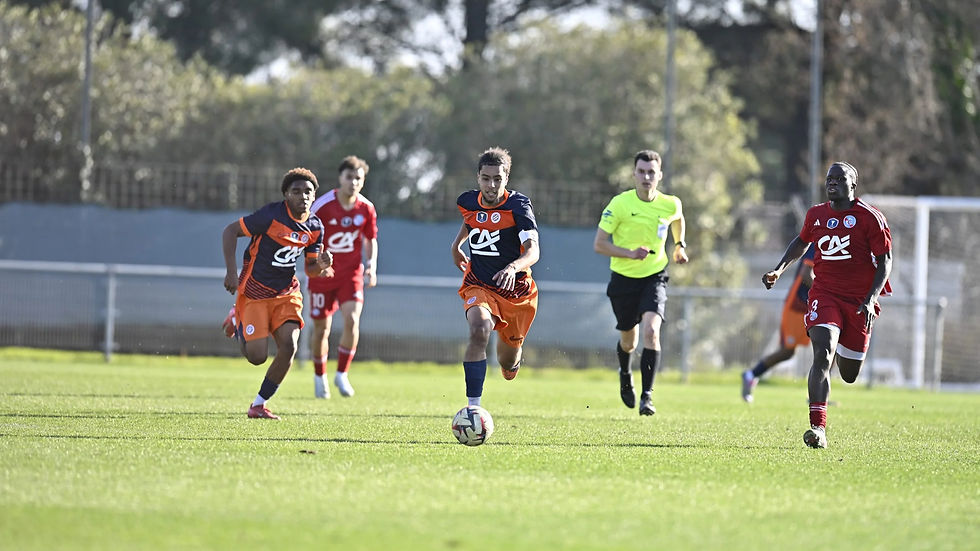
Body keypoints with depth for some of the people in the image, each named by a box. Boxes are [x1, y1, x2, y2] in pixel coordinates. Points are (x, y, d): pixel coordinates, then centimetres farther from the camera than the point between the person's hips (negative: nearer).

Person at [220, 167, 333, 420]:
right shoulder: (271, 216, -18)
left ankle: (259, 405, 3)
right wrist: (231, 271, -19)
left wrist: (321, 264, -13)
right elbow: (230, 232, -12)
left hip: (287, 292, 5)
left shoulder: (315, 227, 0)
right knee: (257, 356, -10)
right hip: (255, 292, -5)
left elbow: (310, 267, 12)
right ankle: (237, 322, 26)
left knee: (289, 346, -15)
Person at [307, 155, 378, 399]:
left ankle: (342, 374, -3)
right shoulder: (323, 205, -13)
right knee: (321, 328, 6)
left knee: (352, 320, -18)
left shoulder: (366, 209, -4)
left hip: (351, 274, 1)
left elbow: (370, 240, 11)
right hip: (323, 274, -1)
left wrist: (371, 265, -4)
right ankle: (319, 377, 28)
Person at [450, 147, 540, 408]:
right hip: (479, 286, 1)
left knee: (508, 361, 12)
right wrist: (457, 244, 24)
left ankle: (512, 362, 55)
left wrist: (513, 267, -47)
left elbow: (533, 250, -29)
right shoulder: (468, 202, -4)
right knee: (479, 330, -32)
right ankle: (473, 406, -33)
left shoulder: (518, 205, -17)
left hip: (516, 291, -1)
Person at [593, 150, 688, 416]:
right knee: (629, 341, 14)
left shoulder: (670, 204, -8)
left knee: (651, 330, -24)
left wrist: (680, 245, 12)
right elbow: (599, 244, -14)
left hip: (654, 277, 0)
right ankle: (625, 374, 50)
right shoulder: (619, 204, -15)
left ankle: (647, 395, -20)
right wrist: (630, 253, -25)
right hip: (623, 277, 0)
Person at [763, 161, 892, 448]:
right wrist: (778, 270, 15)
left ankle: (849, 353, 49)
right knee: (822, 355, -23)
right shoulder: (816, 214, 6)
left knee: (849, 375, 9)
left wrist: (870, 298, -16)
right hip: (825, 294, 1)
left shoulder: (870, 217, -6)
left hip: (859, 301, -1)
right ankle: (818, 427, -28)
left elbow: (885, 261, -5)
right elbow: (801, 242, 27)